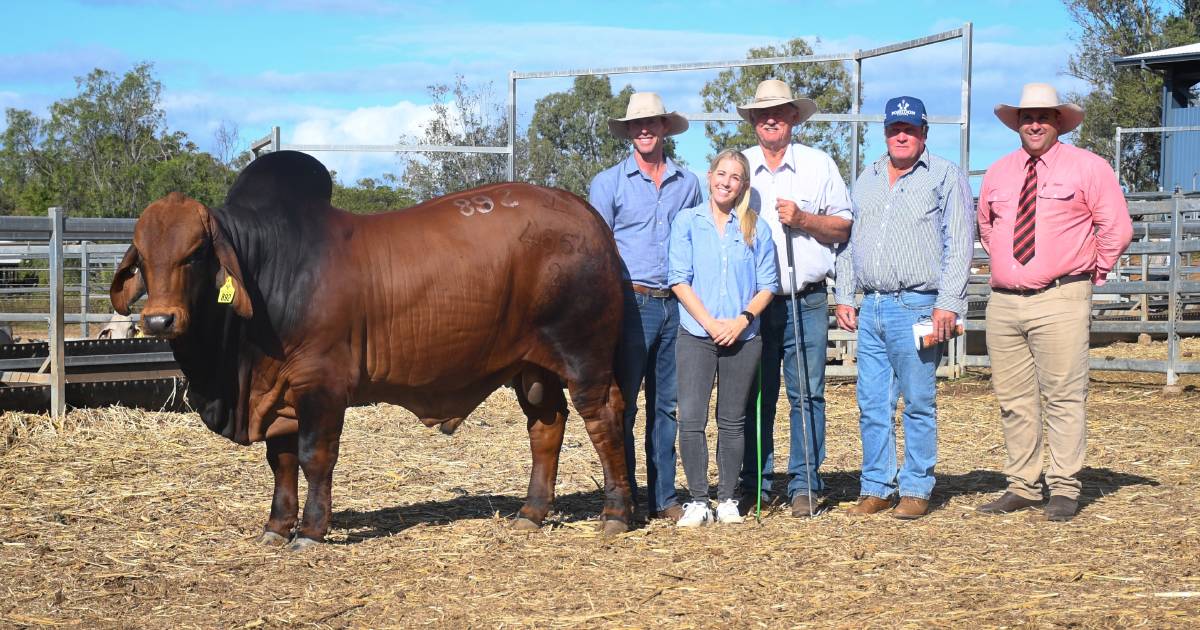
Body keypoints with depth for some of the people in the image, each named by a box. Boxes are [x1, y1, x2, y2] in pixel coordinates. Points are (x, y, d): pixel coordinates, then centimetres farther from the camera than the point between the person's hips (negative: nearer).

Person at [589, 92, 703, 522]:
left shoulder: (688, 184, 14)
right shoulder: (608, 183, 4)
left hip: (677, 305, 3)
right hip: (630, 303, -3)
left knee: (667, 405, 7)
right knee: (623, 404, -3)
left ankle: (664, 498, 13)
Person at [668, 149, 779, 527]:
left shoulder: (756, 228, 7)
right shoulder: (687, 222, 2)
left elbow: (768, 285, 5)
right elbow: (679, 280, -3)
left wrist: (742, 320, -10)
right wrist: (710, 323, -12)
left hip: (743, 337, 1)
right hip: (695, 336, -1)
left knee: (732, 421, 7)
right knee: (691, 420, -8)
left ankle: (727, 499, 15)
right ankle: (697, 500, 0)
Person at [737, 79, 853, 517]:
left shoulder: (819, 165, 9)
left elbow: (843, 227, 6)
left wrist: (803, 219, -9)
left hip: (805, 302, -1)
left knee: (807, 393, -3)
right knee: (754, 396, 4)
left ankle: (805, 486, 1)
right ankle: (754, 485, 11)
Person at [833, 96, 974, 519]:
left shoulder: (945, 176, 1)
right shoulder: (867, 179, 19)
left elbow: (959, 245, -5)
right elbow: (849, 240, 22)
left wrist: (948, 304, -13)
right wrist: (844, 297, 13)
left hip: (916, 306, -5)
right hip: (870, 308, 5)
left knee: (918, 405, -1)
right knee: (872, 405, 6)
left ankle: (916, 490, 5)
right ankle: (876, 488, 13)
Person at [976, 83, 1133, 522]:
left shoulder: (1087, 167, 0)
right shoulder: (998, 173, 15)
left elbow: (1117, 228, 1)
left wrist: (1093, 272, 3)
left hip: (1060, 300, -5)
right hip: (1004, 302, 5)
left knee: (1064, 397, -7)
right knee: (1013, 400, 6)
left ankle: (1064, 490, -2)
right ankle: (1022, 487, 14)